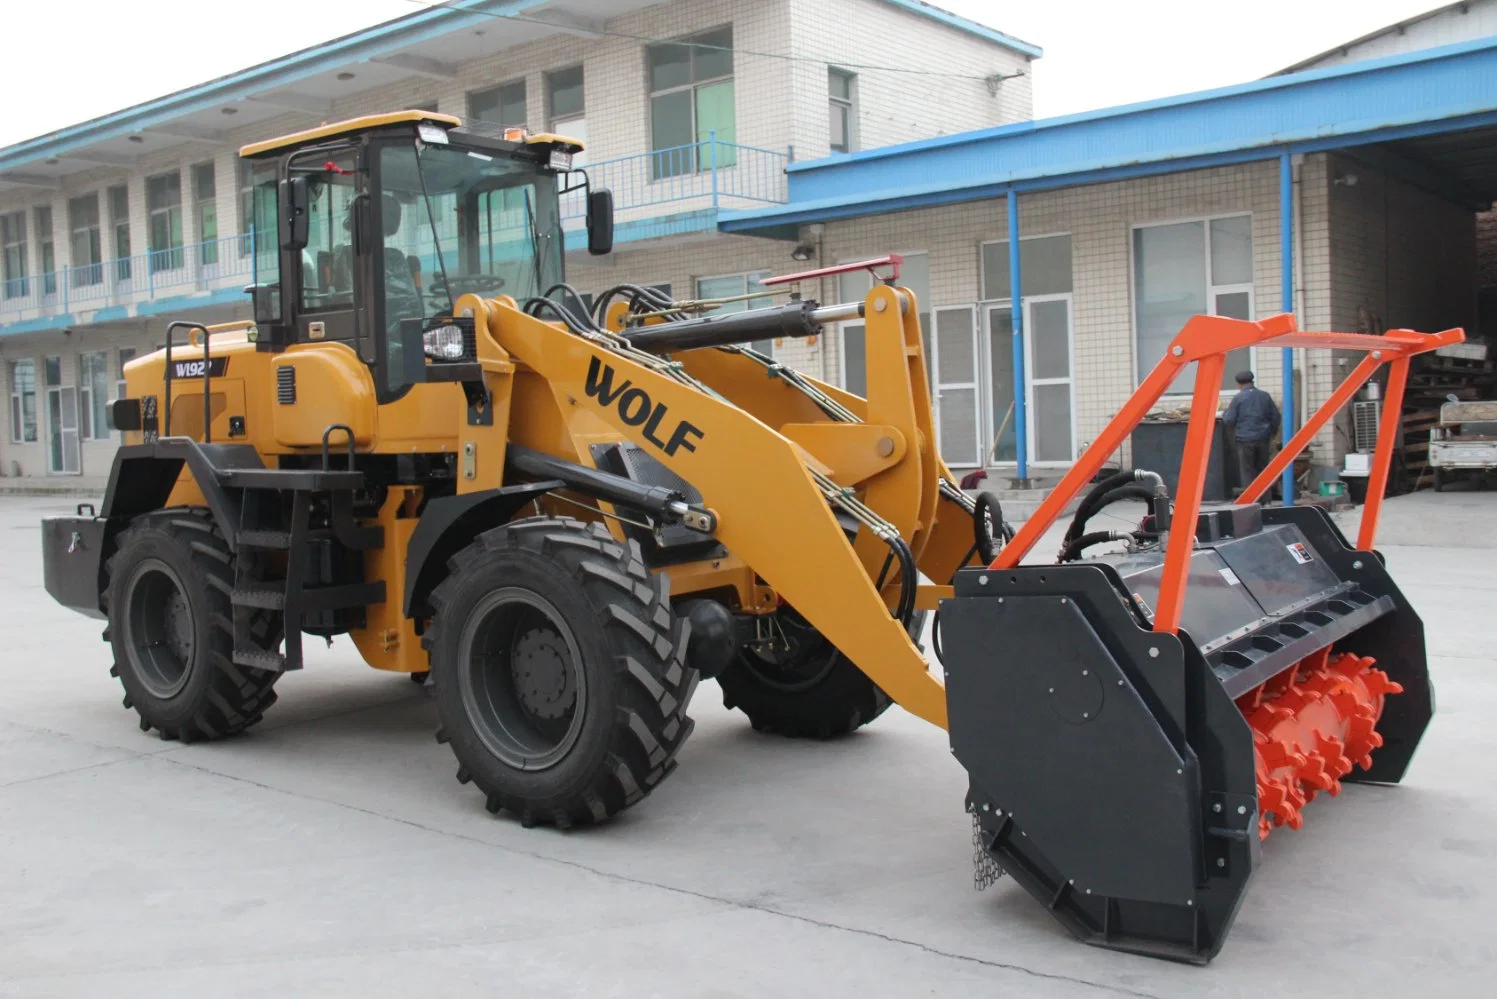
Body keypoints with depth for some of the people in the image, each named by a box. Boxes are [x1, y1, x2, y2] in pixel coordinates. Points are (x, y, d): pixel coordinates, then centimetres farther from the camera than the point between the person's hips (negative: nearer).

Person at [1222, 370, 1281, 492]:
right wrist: (1271, 435, 19)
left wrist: (1223, 415, 14)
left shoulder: (1238, 398, -6)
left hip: (1245, 440, -4)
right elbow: (1275, 416, 10)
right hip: (1263, 439, 4)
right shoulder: (1265, 396, 7)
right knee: (1262, 470, 12)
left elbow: (1229, 420, -8)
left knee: (1247, 471, 2)